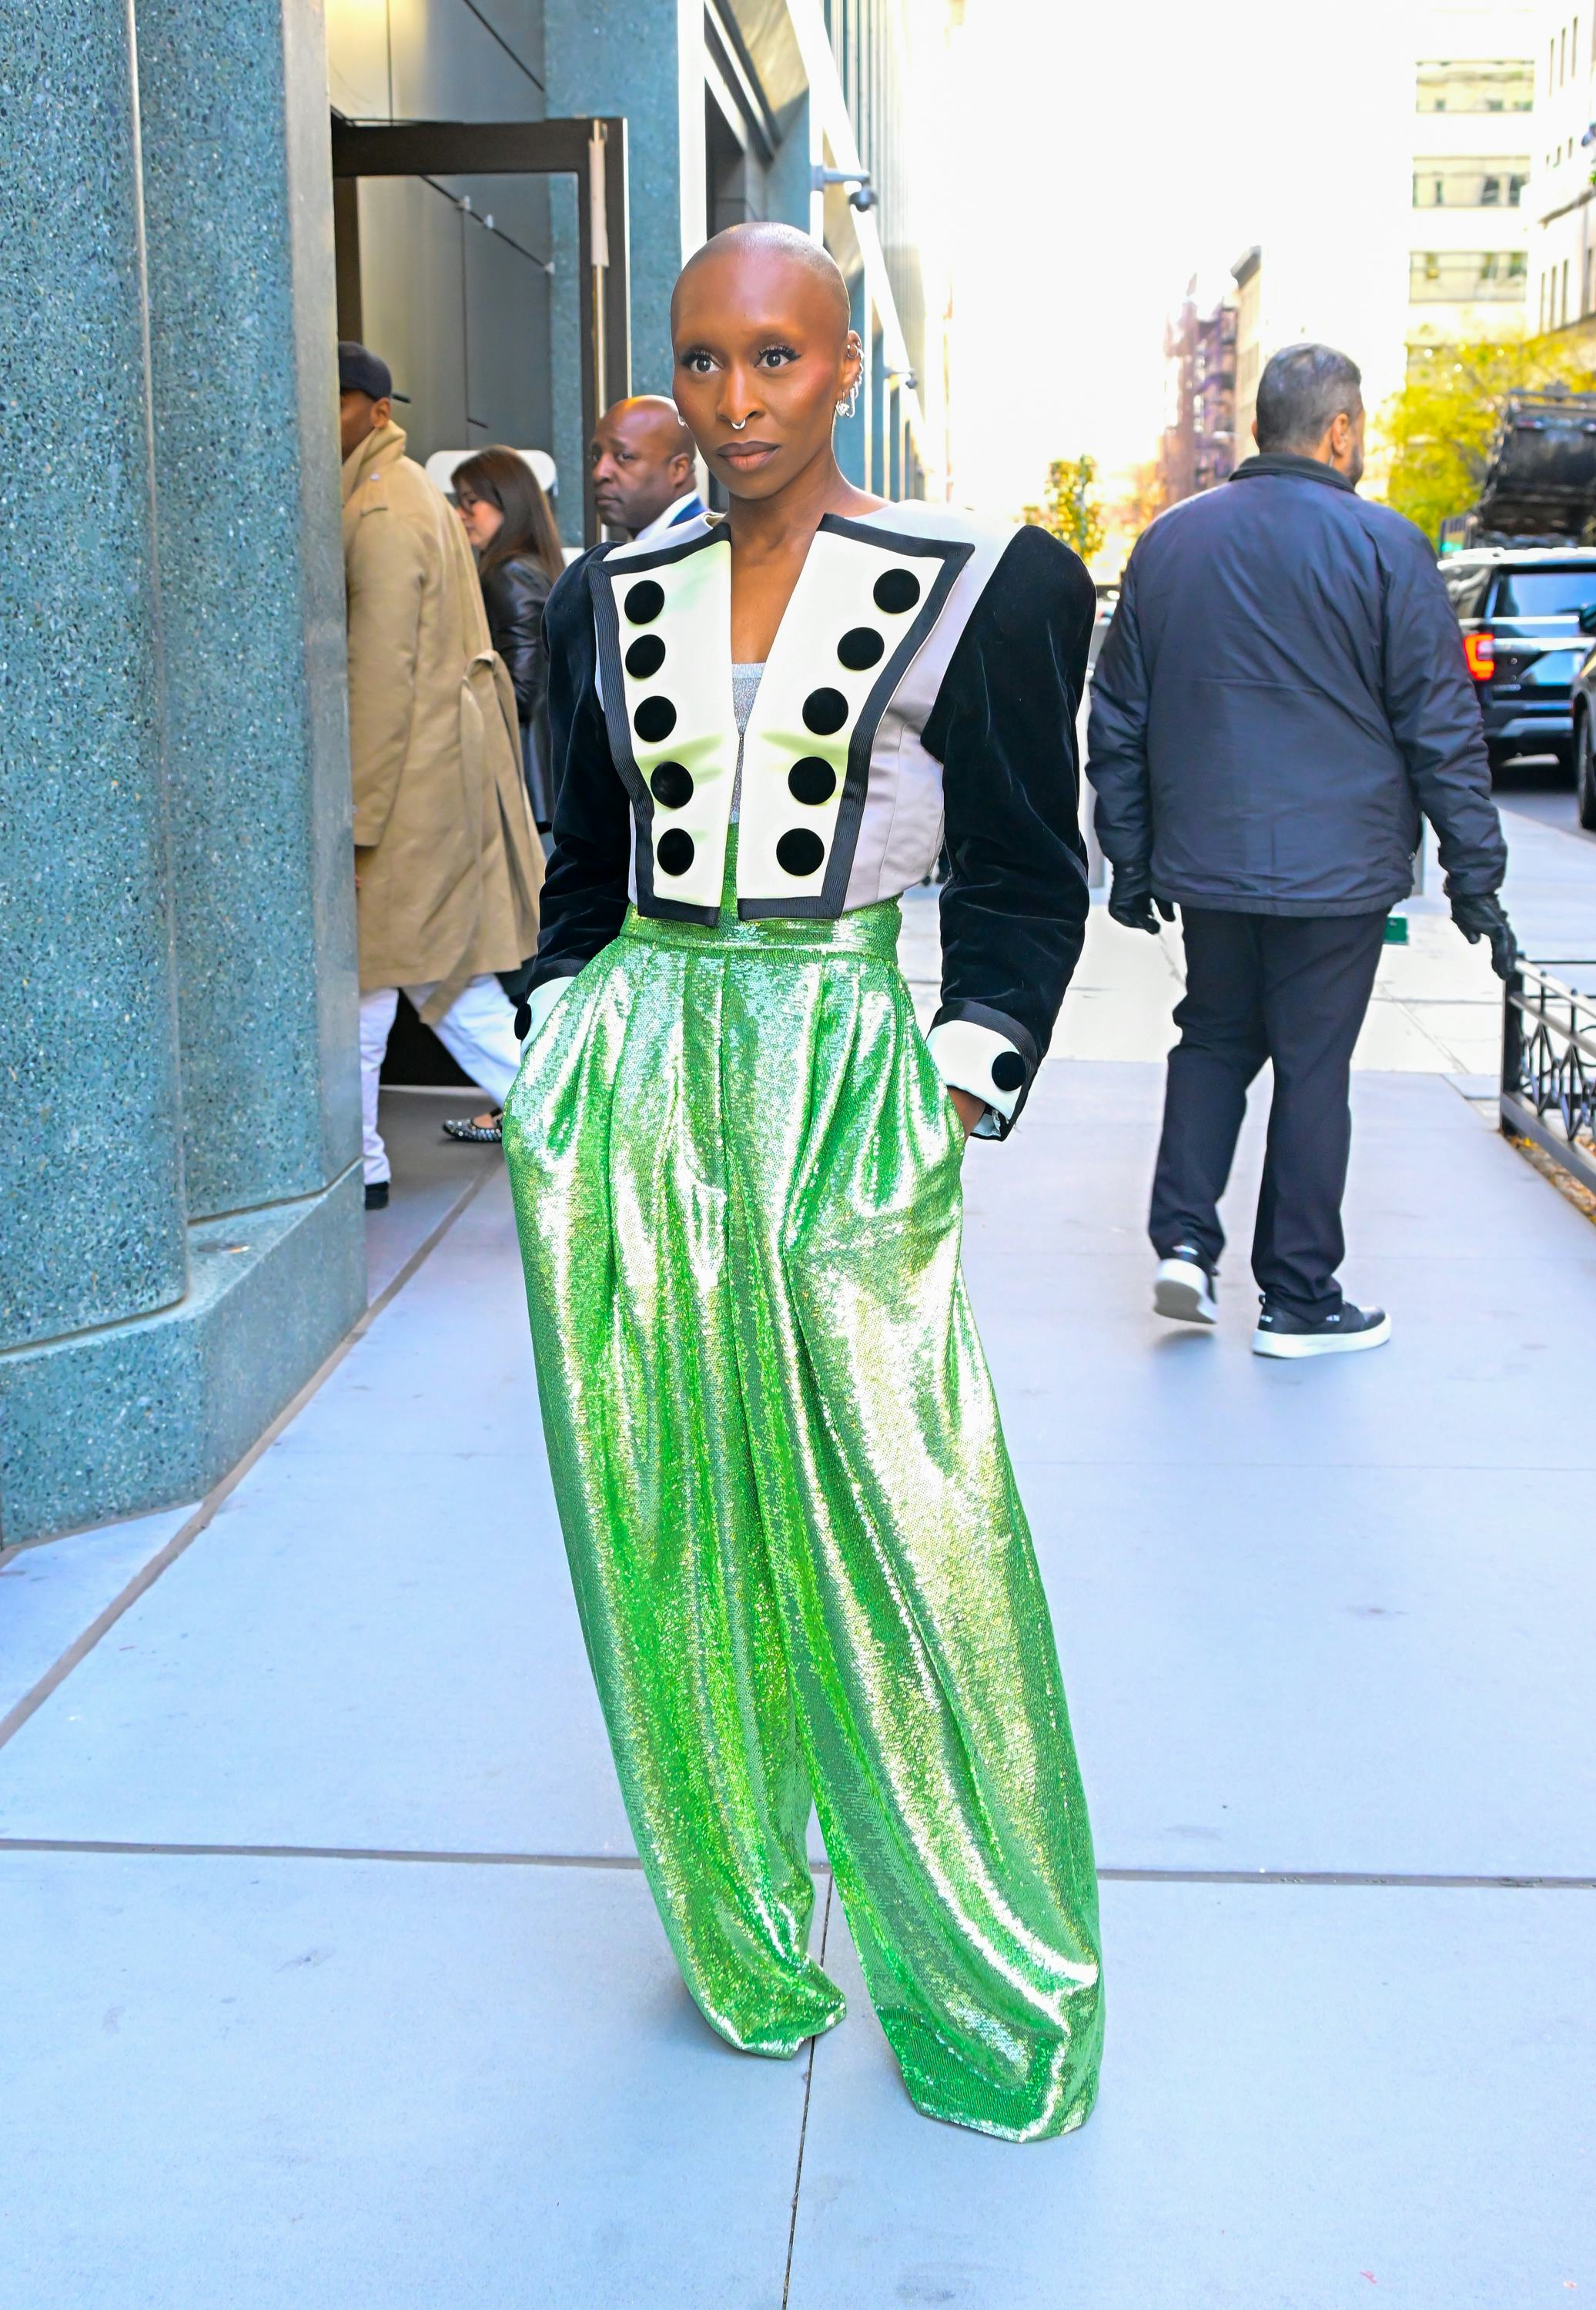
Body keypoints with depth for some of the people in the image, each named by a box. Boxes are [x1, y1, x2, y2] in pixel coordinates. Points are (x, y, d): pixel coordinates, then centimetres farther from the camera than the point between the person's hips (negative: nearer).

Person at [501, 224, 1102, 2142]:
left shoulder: (983, 588, 0)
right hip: (623, 1099, 4)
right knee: (665, 1530, 9)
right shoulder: (613, 600, 10)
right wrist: (554, 1081, 11)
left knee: (901, 1534, -1)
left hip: (840, 1084, -3)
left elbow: (1026, 883, 1)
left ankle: (991, 1985, 20)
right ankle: (742, 1944, 29)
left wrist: (960, 1108, -7)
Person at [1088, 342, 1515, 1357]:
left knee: (1214, 1040, 20)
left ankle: (1185, 1237, 7)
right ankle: (1299, 1300, 12)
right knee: (1313, 1066, 4)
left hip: (1205, 864, 4)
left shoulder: (1169, 541, 7)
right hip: (1335, 870, -4)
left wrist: (1131, 859, 18)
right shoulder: (1381, 545, -7)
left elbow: (1117, 721, 11)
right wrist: (1475, 873, -1)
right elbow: (1441, 728, -7)